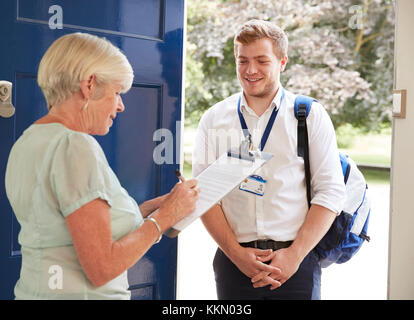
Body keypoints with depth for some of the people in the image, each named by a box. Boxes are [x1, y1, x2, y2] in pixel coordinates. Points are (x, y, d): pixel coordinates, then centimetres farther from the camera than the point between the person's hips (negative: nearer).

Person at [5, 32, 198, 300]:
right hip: (78, 293, -9)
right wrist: (164, 217, -12)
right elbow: (101, 269, -22)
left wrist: (150, 208, 6)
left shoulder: (28, 140, 8)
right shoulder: (75, 147, -19)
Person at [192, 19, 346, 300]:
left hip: (296, 263, -1)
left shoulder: (311, 116, 2)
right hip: (234, 262, 1)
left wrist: (294, 254, -10)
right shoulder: (214, 119, 5)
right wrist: (236, 253, -9)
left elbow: (331, 192, -2)